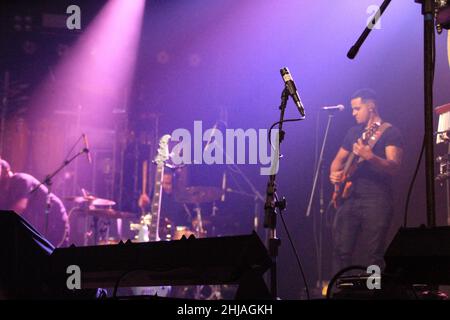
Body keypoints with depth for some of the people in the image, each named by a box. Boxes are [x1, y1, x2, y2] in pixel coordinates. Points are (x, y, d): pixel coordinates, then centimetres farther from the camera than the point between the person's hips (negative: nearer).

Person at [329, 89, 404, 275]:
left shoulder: (390, 133, -1)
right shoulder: (354, 132, 18)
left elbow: (394, 167, -14)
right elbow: (339, 159, 25)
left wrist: (370, 157, -31)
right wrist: (335, 173, 2)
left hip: (376, 199, -6)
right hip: (350, 196, 6)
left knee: (374, 256, -6)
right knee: (341, 251, 0)